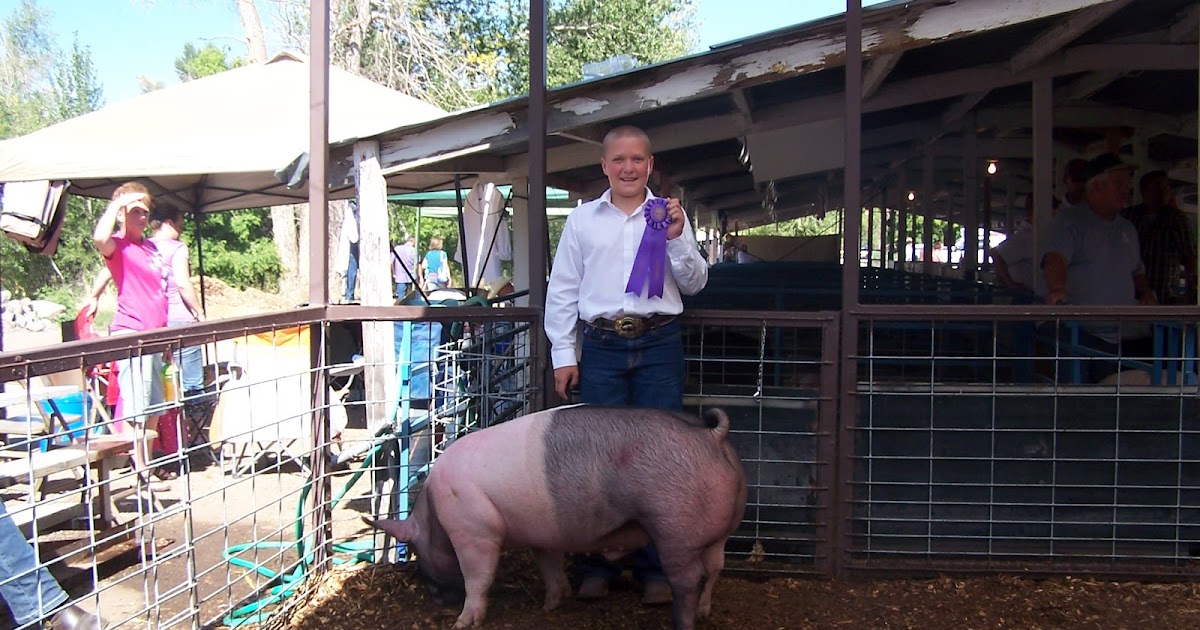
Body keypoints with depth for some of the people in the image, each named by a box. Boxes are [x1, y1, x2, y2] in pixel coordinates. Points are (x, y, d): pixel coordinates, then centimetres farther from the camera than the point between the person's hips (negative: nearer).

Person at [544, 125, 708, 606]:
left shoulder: (668, 215, 8)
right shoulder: (582, 219, 8)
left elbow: (695, 284, 8)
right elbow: (562, 291, 9)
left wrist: (677, 239, -8)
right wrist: (563, 355, 4)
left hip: (659, 345, 0)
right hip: (602, 346, 0)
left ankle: (654, 567, 14)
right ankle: (598, 564, 16)